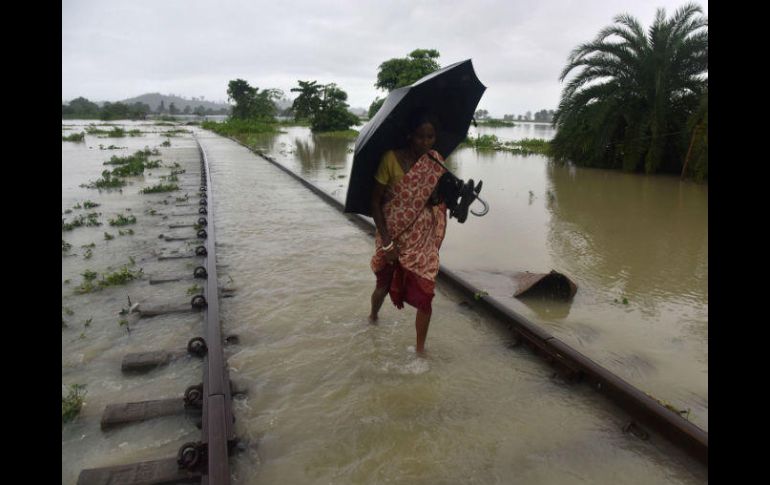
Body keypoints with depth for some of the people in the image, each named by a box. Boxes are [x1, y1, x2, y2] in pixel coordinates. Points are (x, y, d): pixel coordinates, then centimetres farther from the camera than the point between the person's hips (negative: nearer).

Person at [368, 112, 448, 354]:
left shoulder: (436, 161, -2)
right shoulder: (391, 158, -14)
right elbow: (375, 202, -11)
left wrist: (439, 196, -10)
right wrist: (386, 241, -16)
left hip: (423, 239, 2)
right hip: (392, 236, -2)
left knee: (424, 293, -3)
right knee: (384, 285, 17)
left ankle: (420, 348, 15)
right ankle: (373, 318, 50)